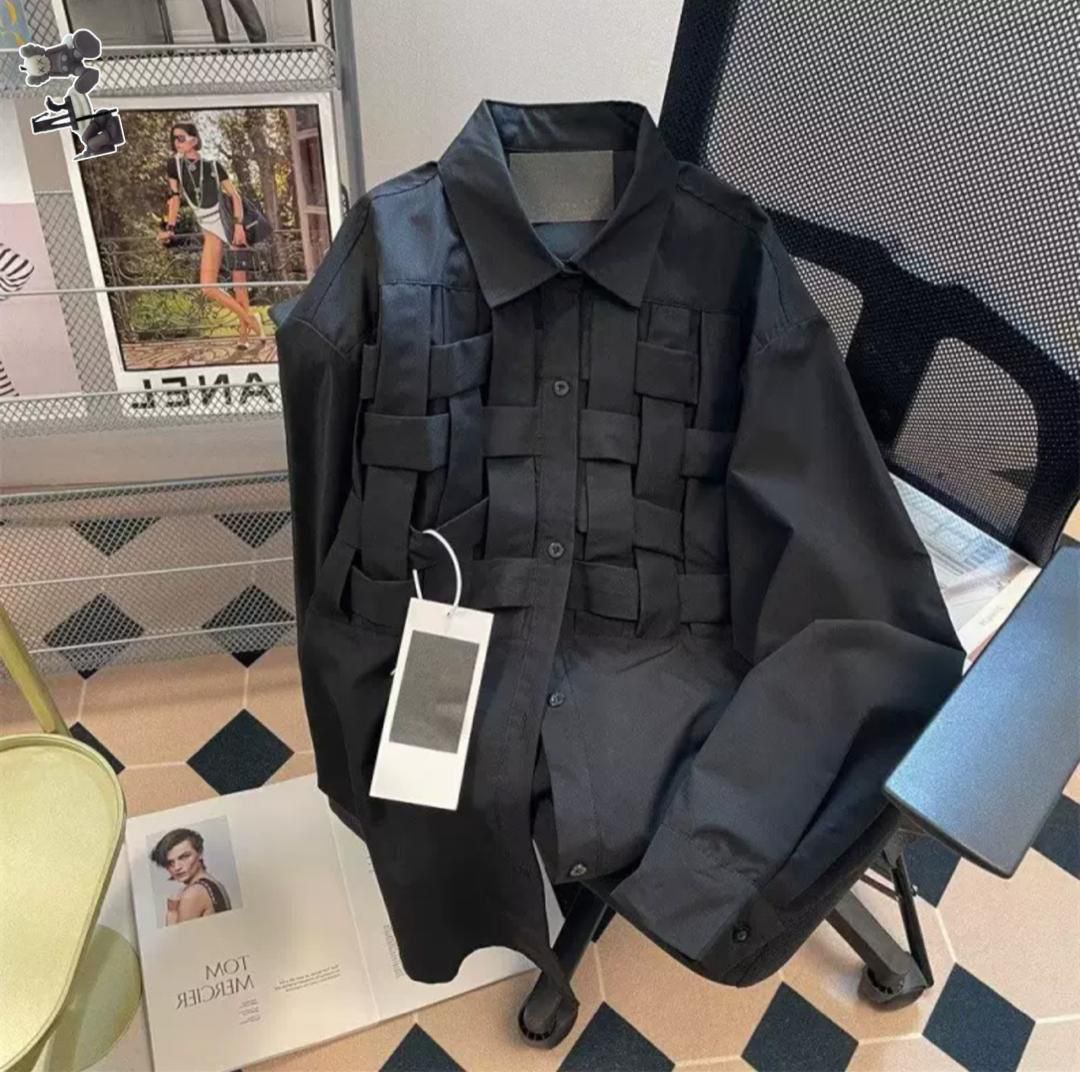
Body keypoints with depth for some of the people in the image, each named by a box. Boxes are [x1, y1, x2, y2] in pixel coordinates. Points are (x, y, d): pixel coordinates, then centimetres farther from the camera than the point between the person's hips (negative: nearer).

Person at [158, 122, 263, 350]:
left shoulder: (213, 166, -1)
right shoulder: (175, 164, 4)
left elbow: (235, 196, -1)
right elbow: (175, 198, 8)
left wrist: (239, 226, -14)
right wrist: (170, 229, -1)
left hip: (232, 226, -2)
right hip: (211, 229, 2)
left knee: (240, 287, -3)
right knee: (207, 286, -12)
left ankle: (245, 332, 10)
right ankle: (250, 321, 1)